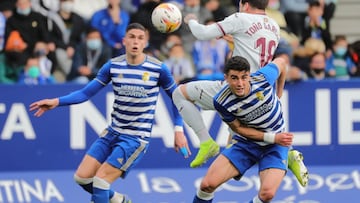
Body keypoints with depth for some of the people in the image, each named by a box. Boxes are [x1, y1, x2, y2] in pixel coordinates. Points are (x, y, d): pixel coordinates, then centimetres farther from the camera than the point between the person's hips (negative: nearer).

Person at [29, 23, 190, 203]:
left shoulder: (158, 69, -9)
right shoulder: (112, 66, -1)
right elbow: (85, 93, 0)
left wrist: (178, 130, -3)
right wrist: (57, 102, -13)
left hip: (136, 137, -5)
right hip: (113, 132, 5)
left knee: (100, 179, -16)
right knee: (82, 177, 1)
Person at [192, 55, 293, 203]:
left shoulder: (263, 78, -24)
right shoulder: (222, 102, -22)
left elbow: (280, 62, -1)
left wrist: (278, 95, 11)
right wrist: (273, 137, -17)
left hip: (275, 146, -1)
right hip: (246, 142, 1)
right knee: (208, 184, -13)